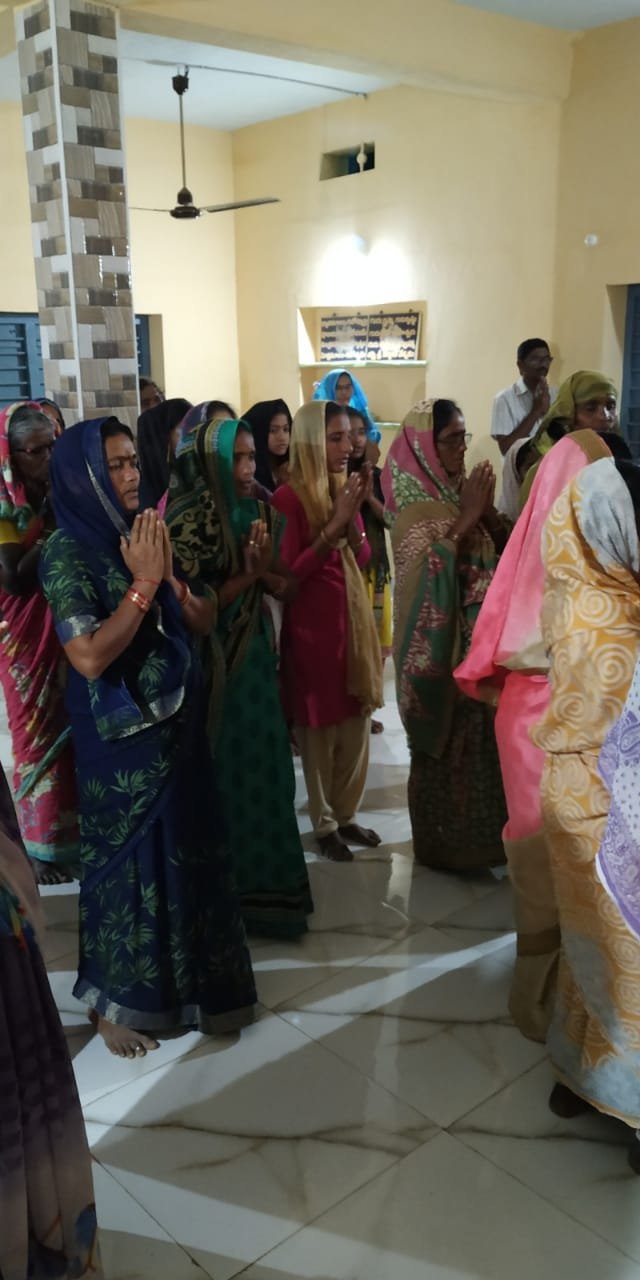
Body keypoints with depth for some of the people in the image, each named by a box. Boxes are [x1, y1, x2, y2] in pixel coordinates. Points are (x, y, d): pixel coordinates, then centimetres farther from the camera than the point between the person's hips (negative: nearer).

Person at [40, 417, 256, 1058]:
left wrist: (166, 572, -11)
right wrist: (143, 582, -21)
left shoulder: (141, 534, 5)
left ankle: (183, 975, 38)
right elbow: (89, 656, -25)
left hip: (175, 724, 7)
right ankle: (115, 1001, 26)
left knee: (186, 851, 17)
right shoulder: (67, 552, -15)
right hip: (120, 738, -7)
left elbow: (201, 621, 5)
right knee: (127, 860, 6)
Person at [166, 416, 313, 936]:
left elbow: (283, 587, 6)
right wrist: (245, 575, -18)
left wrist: (264, 570, -15)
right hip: (209, 659, -6)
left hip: (254, 652, 6)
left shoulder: (262, 512, 4)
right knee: (225, 768, 4)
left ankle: (262, 880, 28)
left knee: (262, 761, 11)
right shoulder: (188, 518, -14)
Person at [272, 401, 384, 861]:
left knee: (357, 724, 12)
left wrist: (354, 516, -9)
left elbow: (363, 560, 8)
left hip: (353, 616, 7)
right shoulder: (289, 498, -14)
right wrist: (333, 525, -20)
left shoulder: (345, 487, 8)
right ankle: (324, 824, 18)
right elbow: (288, 574, -16)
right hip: (311, 623, -7)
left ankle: (346, 814, 27)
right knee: (320, 728, 3)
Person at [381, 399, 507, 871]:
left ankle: (475, 834, 30)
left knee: (478, 736, 14)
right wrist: (466, 518, -23)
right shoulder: (415, 509, -13)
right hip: (440, 640, -7)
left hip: (480, 636, 7)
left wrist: (487, 511, -6)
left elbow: (506, 551, 10)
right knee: (446, 741, 4)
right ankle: (442, 842, 20)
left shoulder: (462, 491, 8)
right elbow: (428, 571, -27)